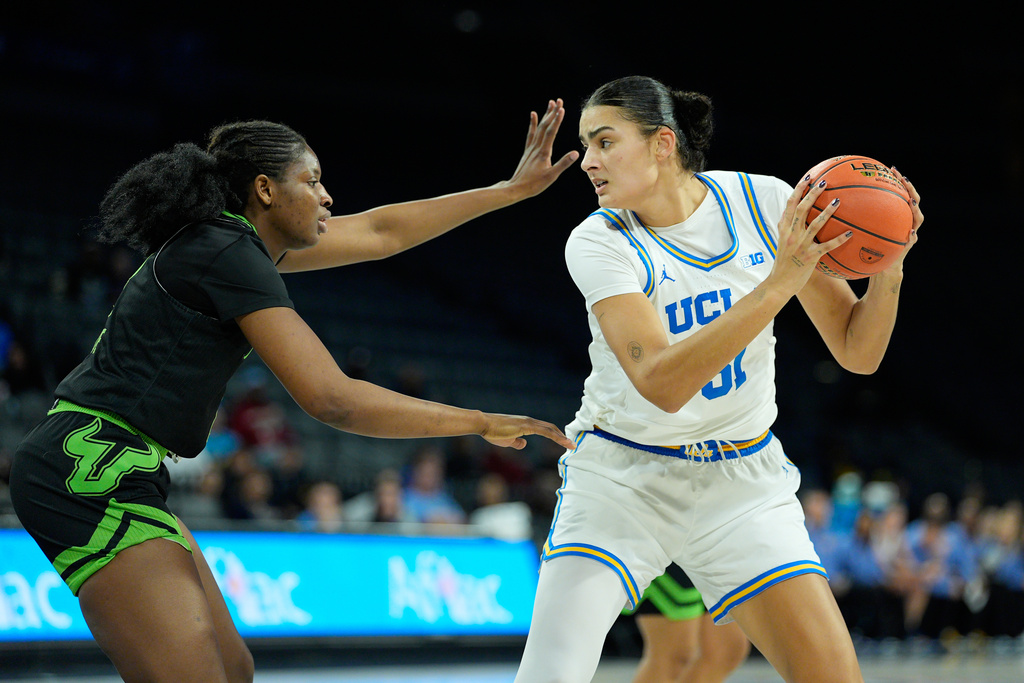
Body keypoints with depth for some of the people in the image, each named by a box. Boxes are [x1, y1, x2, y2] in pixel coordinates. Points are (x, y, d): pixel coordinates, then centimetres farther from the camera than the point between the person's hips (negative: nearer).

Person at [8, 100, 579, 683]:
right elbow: (332, 399, -20)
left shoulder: (234, 239, 14)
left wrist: (512, 189, 25)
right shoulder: (230, 256, -14)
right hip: (94, 467, -11)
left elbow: (378, 231, 24)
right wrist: (483, 424, -13)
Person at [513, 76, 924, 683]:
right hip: (621, 479, -2)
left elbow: (858, 354, -4)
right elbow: (662, 383, -31)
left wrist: (887, 271, -24)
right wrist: (779, 281, -36)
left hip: (741, 483, 2)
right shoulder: (599, 242, -15)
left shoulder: (765, 202, -8)